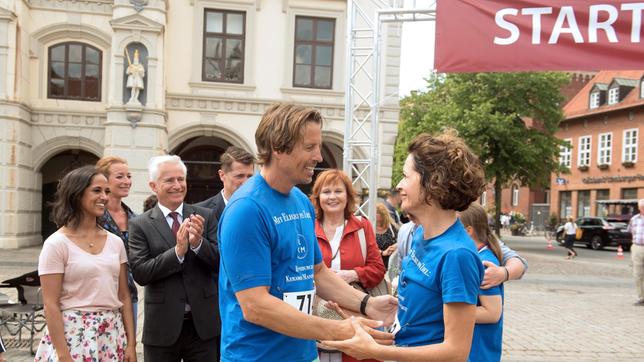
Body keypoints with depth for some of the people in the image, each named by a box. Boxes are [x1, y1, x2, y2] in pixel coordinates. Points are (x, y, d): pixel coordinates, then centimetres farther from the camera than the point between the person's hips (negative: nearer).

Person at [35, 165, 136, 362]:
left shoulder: (115, 242, 5)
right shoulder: (56, 243, -9)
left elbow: (124, 296, 8)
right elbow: (51, 304, -10)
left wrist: (131, 344, 3)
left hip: (113, 336, 5)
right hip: (73, 336, -4)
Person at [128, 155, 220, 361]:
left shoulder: (205, 216, 2)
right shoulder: (140, 225, -2)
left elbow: (221, 262, -3)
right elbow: (139, 273, -11)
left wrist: (198, 243, -20)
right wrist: (178, 251, -21)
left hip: (203, 322, 1)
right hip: (162, 326, -1)